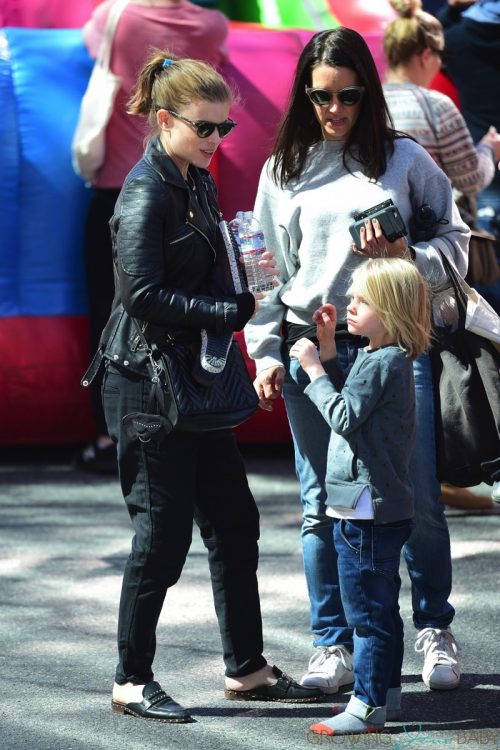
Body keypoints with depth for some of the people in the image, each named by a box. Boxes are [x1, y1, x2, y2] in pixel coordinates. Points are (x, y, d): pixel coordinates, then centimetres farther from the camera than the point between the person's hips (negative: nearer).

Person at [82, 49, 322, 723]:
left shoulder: (198, 183, 12)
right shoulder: (146, 192, -15)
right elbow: (142, 293, -22)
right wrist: (228, 311, -23)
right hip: (147, 381, -9)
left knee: (232, 522, 11)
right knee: (163, 533, -3)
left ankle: (247, 669, 20)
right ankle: (132, 681, 8)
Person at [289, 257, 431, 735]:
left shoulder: (383, 362, -18)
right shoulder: (386, 358, 13)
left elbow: (343, 416, -24)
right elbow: (346, 401, 21)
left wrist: (314, 369, -16)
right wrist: (327, 349, 14)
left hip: (367, 509, -11)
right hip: (374, 504, 11)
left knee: (367, 609, -7)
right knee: (379, 606, 18)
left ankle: (368, 705, -6)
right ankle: (385, 687, 28)